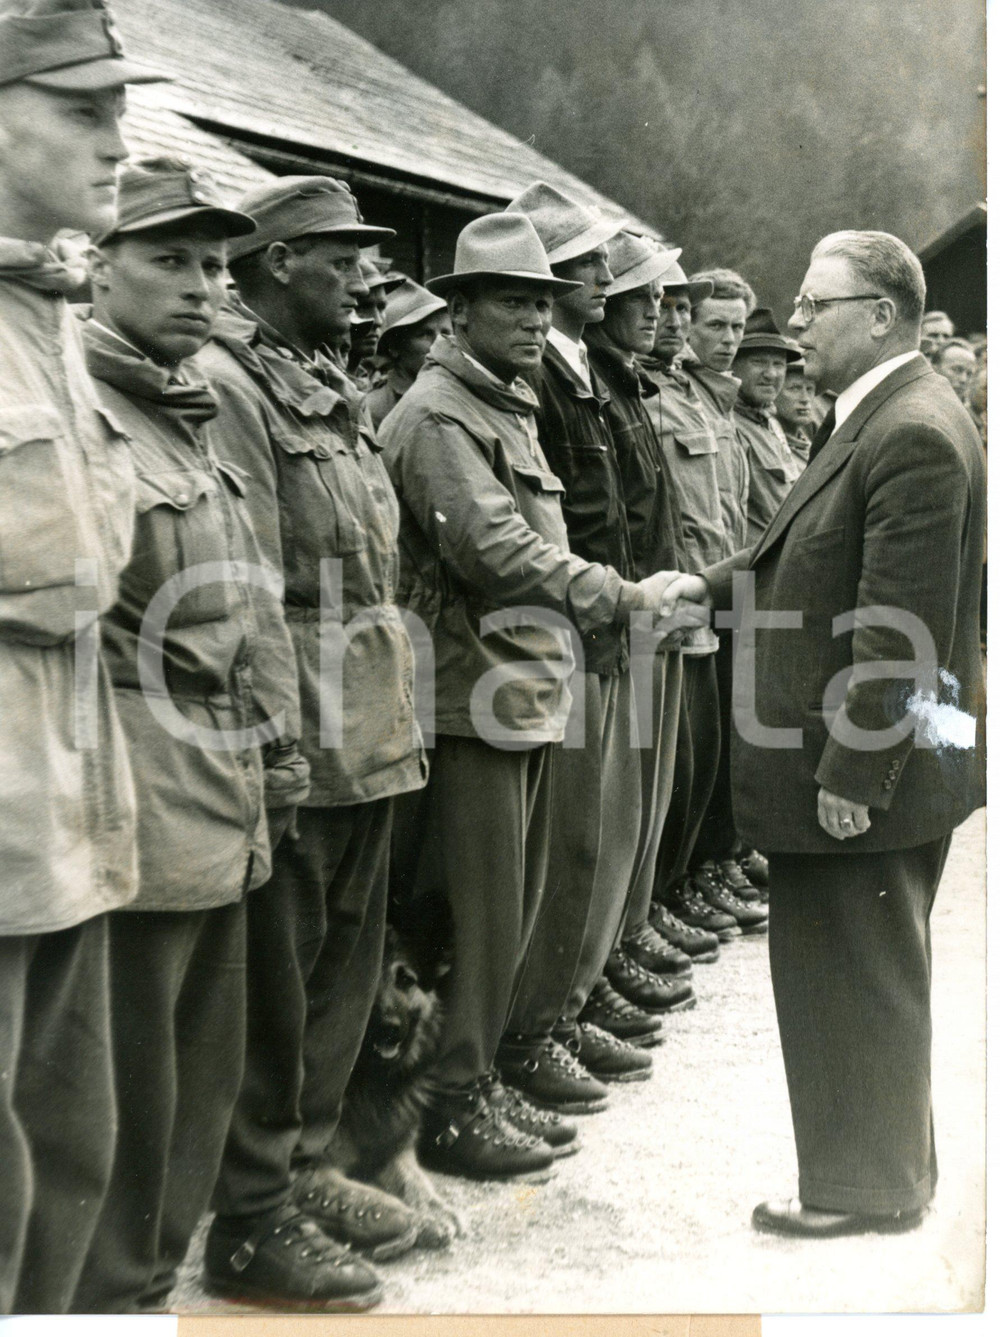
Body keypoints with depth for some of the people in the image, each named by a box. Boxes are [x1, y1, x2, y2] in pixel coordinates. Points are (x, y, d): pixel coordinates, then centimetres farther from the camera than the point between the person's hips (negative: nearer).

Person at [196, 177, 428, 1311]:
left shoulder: (324, 390, 16)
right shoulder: (224, 386, -13)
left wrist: (388, 724, 16)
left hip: (367, 739, 9)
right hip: (300, 747, -9)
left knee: (343, 973, 17)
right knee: (275, 994, 1)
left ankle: (303, 1169, 32)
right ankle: (252, 1227, 15)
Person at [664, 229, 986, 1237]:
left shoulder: (914, 435, -20)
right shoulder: (875, 420, 12)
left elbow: (898, 625, -24)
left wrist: (852, 775, -23)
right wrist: (712, 586, 13)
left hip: (865, 772, -10)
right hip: (838, 758, 10)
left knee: (858, 981, 3)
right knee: (860, 977, 20)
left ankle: (869, 1188, 19)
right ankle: (888, 1158, 35)